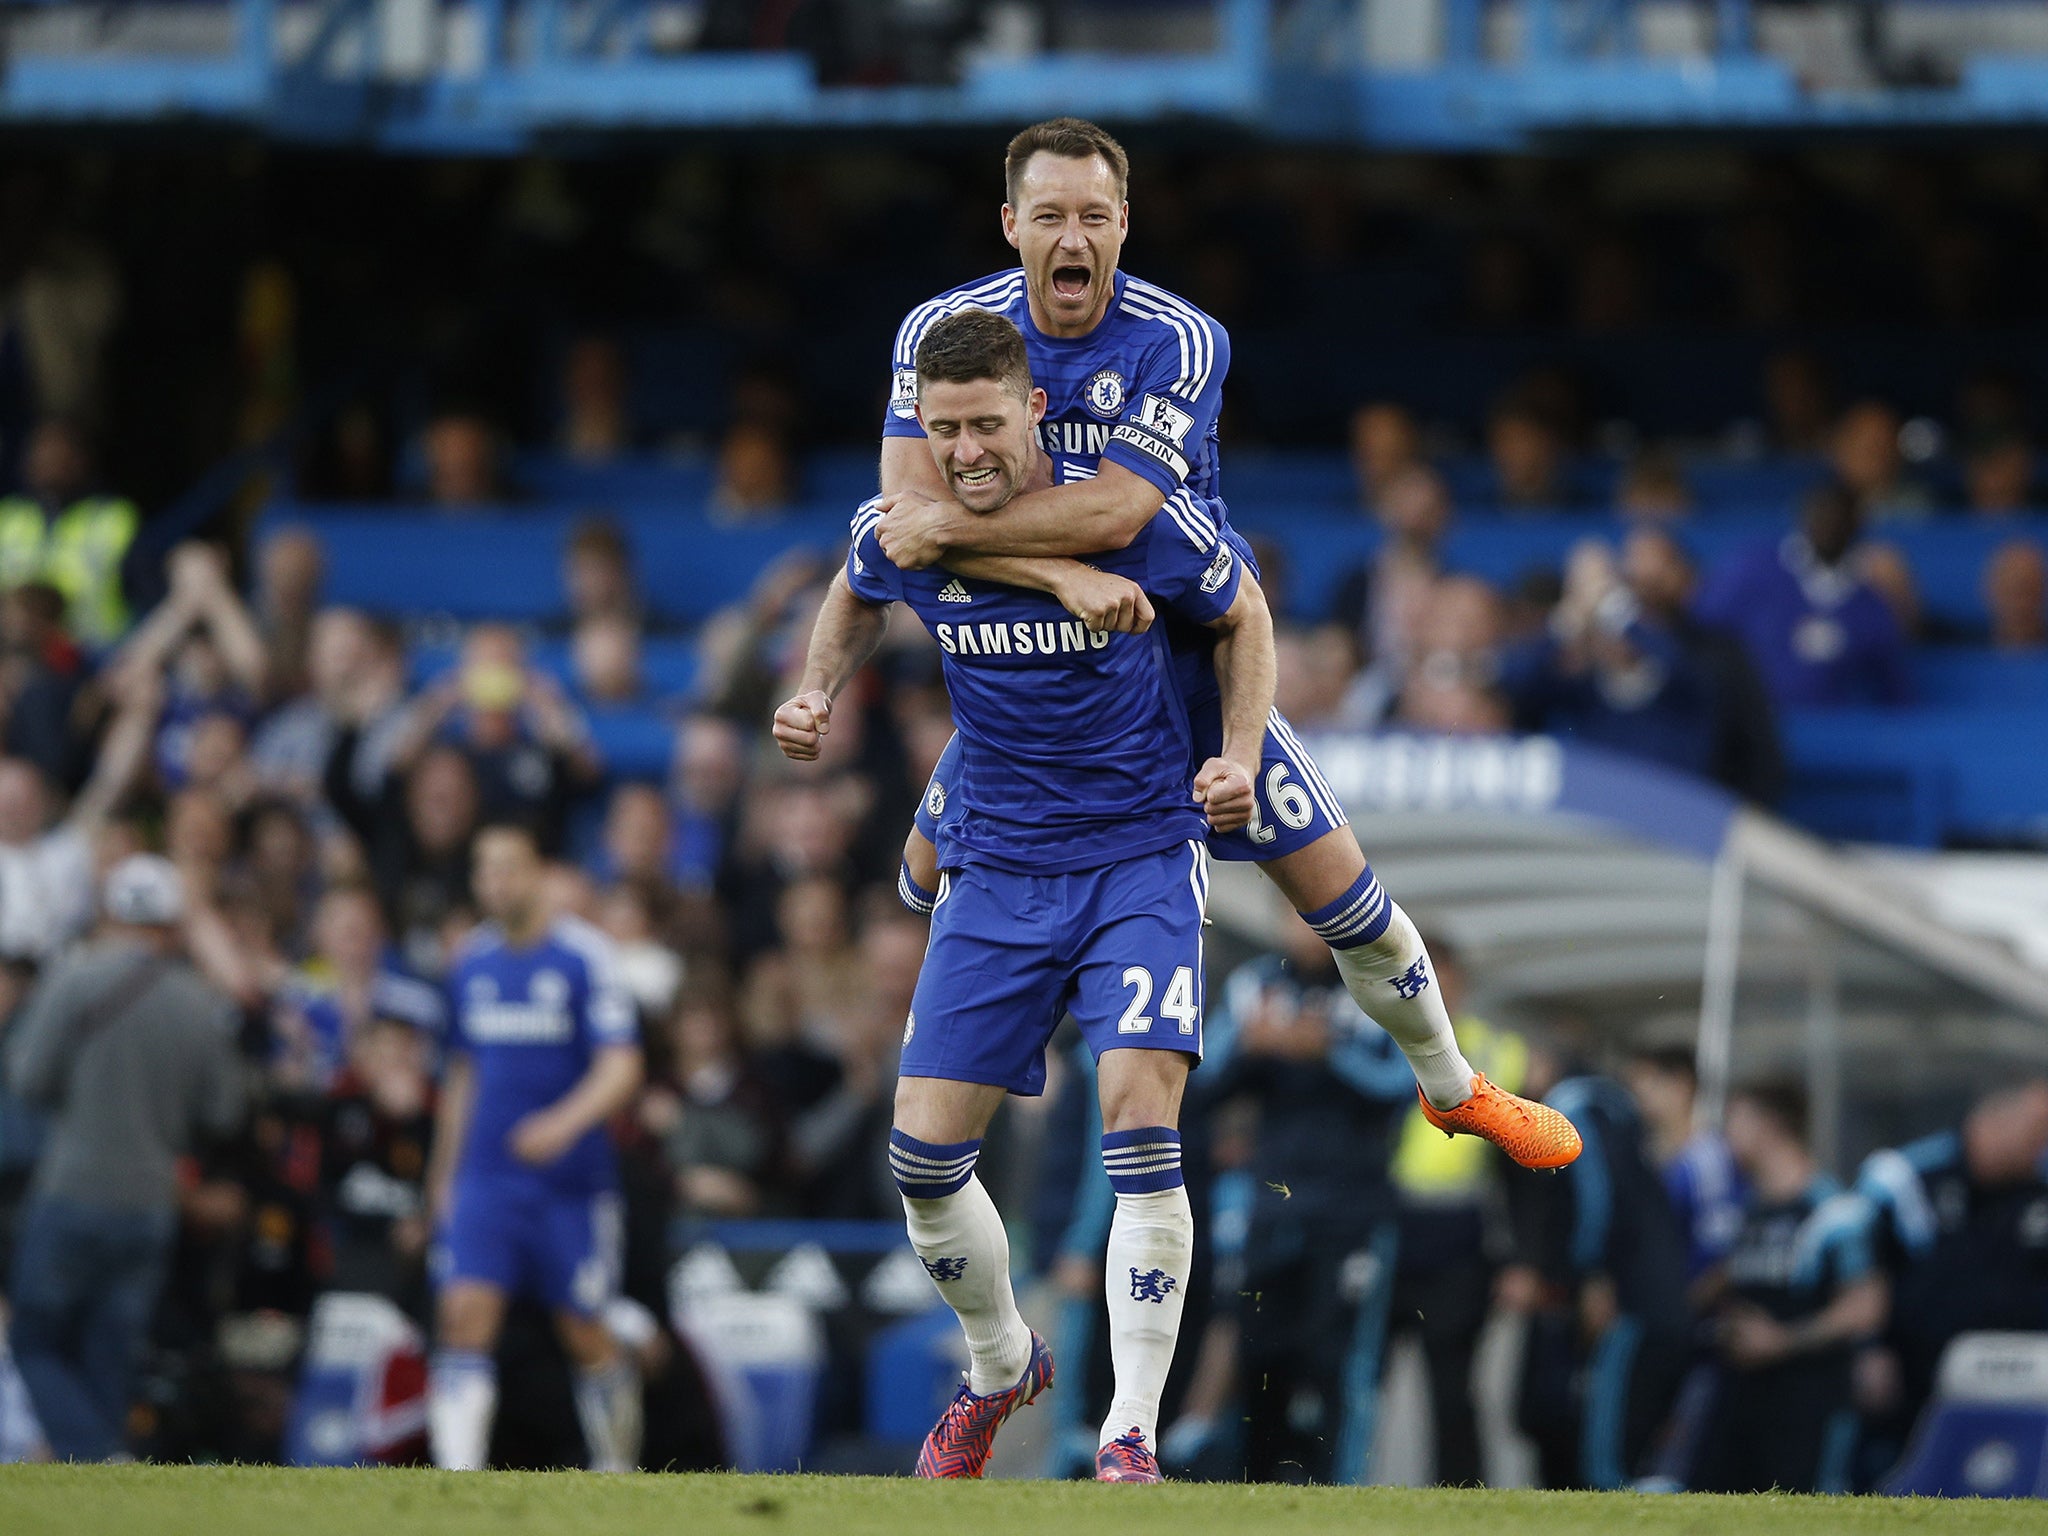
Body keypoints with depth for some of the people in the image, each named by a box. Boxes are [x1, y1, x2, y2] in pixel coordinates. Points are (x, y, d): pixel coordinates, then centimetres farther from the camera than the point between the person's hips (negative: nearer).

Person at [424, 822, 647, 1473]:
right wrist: (443, 1172, 21)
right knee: (465, 1315, -14)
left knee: (586, 1336, 4)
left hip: (571, 1180, -3)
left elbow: (622, 1067, -13)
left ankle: (618, 1468, 25)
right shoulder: (471, 962, 9)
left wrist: (565, 1122, -29)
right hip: (484, 1177, 3)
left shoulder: (583, 955, -7)